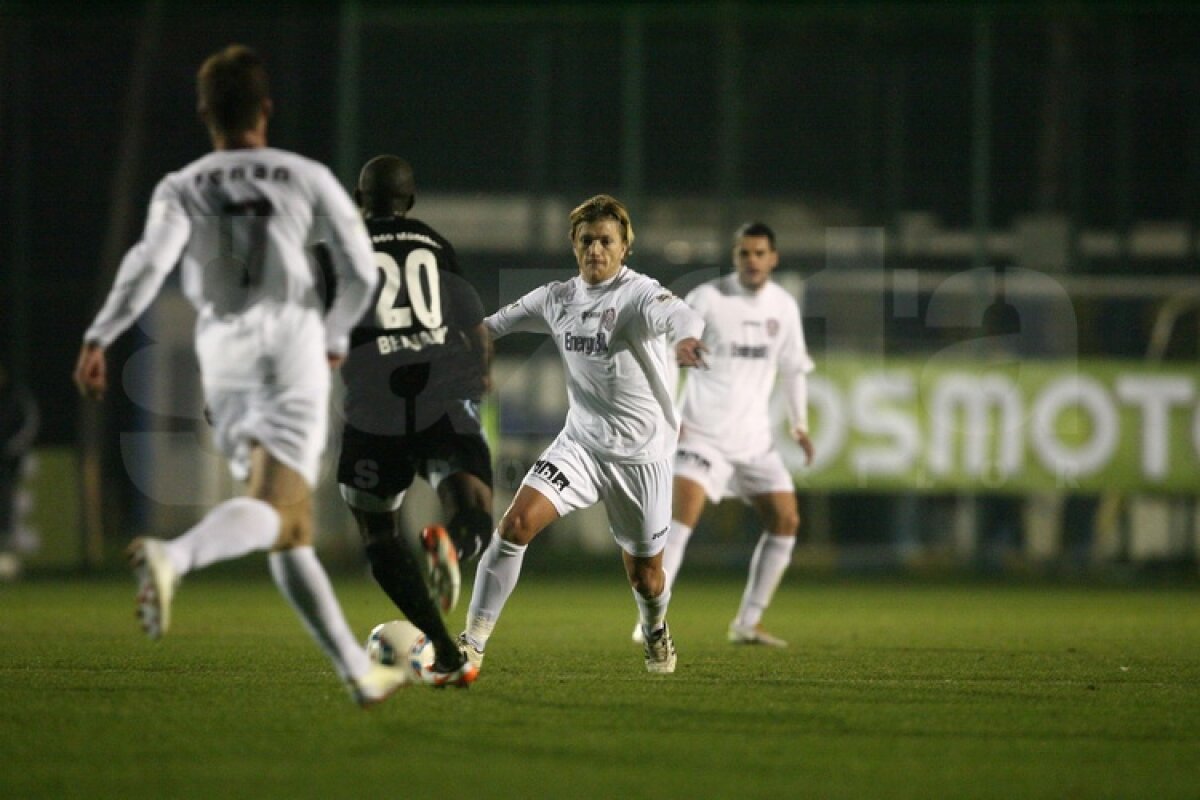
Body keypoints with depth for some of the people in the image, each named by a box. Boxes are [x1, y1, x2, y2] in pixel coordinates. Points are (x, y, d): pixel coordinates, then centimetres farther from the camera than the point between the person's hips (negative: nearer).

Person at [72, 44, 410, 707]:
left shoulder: (182, 188, 7)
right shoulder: (307, 179, 8)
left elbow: (149, 263, -11)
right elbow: (361, 272, 5)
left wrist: (97, 339, -13)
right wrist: (336, 336, 22)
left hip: (224, 360, 3)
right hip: (294, 347, -3)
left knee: (287, 538, 10)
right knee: (270, 510, -18)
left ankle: (358, 671, 11)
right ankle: (172, 557, -48)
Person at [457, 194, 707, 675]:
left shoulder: (637, 294, -16)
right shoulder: (557, 298, 1)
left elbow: (679, 315, -40)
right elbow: (495, 324, 18)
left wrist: (686, 337, -61)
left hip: (641, 454, -3)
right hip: (581, 442, 3)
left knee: (644, 574, 9)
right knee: (517, 522, -19)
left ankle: (656, 633, 45)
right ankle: (472, 643, -13)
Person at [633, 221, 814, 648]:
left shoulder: (783, 306, 6)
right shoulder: (708, 299, -9)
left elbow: (793, 368, 19)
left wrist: (800, 425, 15)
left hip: (754, 437, 6)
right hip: (703, 432, -6)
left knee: (786, 521, 2)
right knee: (684, 512, -22)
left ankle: (747, 624, 13)